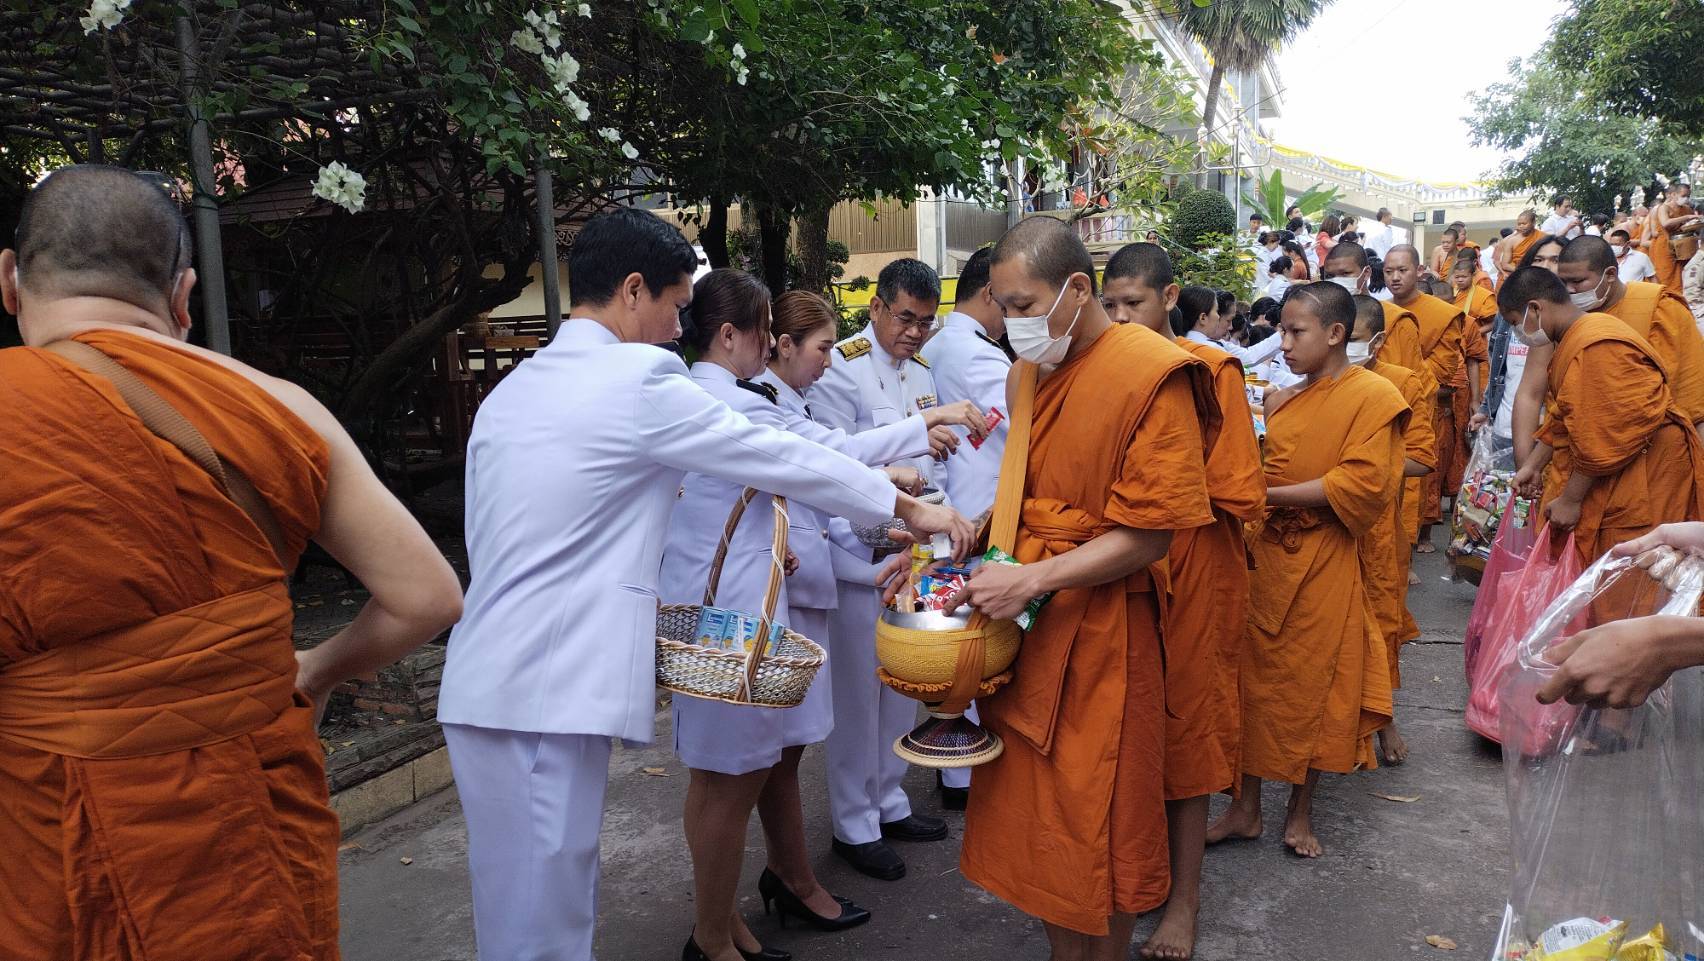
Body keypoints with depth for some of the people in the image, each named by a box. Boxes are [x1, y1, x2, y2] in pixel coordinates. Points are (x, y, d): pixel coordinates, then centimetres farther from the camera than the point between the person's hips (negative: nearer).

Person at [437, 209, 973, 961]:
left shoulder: (511, 391, 13)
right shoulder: (641, 380, -10)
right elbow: (783, 458, -4)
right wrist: (910, 508, 8)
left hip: (488, 687, 8)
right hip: (545, 699, -8)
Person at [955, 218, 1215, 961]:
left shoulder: (1151, 373, -14)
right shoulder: (1028, 371, 8)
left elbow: (1148, 536, -15)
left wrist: (1033, 580, -21)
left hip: (1101, 628, -6)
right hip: (1025, 618, 6)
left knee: (1099, 822, 9)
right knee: (1034, 805, 14)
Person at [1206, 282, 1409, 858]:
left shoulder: (1374, 396, -7)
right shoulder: (1281, 403, 10)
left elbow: (1359, 485, -17)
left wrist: (1270, 495, -17)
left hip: (1326, 565, -5)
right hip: (1268, 555, 5)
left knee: (1316, 681, 7)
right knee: (1257, 676, 6)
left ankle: (1301, 810, 24)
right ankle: (1246, 807, 18)